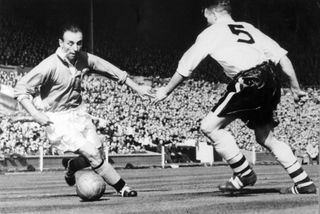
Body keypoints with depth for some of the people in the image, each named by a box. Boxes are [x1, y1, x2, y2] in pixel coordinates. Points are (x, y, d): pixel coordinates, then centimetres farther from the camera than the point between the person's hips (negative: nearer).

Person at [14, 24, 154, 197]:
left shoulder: (84, 59, -4)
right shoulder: (50, 65, -22)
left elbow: (112, 71, 9)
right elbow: (21, 89, -18)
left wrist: (137, 88, 12)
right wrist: (35, 114, -28)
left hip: (78, 113, 6)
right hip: (58, 119, -6)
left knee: (96, 153, 0)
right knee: (92, 154, -16)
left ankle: (72, 167, 33)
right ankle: (122, 188, -2)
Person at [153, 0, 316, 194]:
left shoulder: (211, 33, 10)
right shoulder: (248, 28, 25)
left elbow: (185, 69, 14)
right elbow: (282, 57, 18)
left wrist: (166, 91, 27)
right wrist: (296, 87, 22)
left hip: (248, 82, -7)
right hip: (271, 81, 7)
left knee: (210, 126, 1)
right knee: (265, 137, 20)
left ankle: (245, 173, 1)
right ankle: (304, 183, 19)